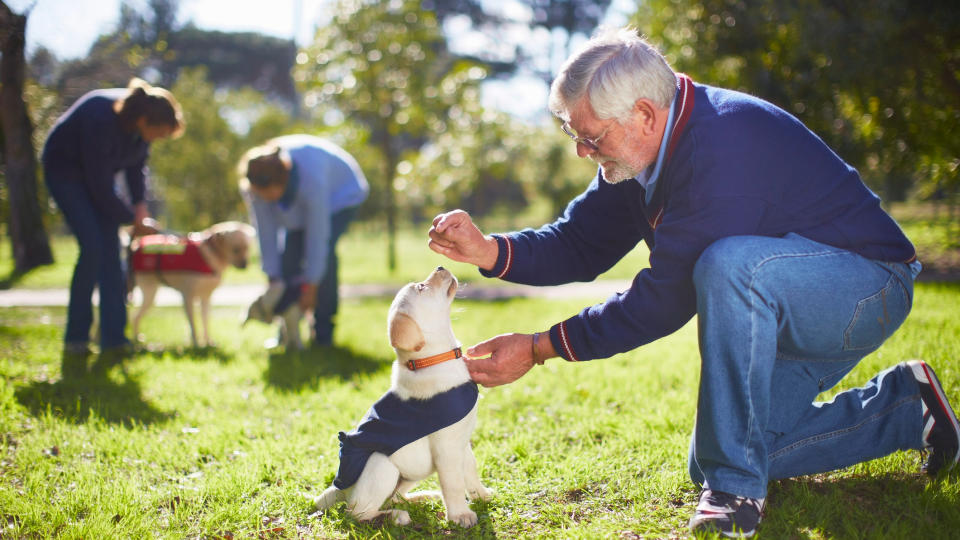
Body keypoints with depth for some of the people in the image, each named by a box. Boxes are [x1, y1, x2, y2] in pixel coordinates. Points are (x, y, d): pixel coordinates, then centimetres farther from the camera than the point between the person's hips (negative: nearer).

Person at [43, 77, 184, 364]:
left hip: (98, 172, 7)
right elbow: (101, 189, -29)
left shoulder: (140, 122, -17)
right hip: (64, 171, -7)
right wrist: (135, 219, -19)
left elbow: (137, 164, 0)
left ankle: (113, 338, -4)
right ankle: (75, 339, -7)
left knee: (110, 248, -4)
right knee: (93, 246, -18)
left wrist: (140, 205, -12)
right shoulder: (101, 122, -38)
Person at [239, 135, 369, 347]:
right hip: (296, 203, 5)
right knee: (289, 253, -13)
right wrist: (273, 277, -18)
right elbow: (265, 230, -20)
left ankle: (323, 329, -13)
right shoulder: (255, 185, -29)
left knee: (323, 251, -25)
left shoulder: (311, 179, -44)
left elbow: (317, 233, -36)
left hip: (341, 193, -5)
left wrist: (311, 284, -30)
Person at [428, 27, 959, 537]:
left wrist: (539, 347, -27)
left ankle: (736, 484, -25)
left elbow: (666, 299, -30)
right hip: (786, 317, 9)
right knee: (709, 463, 7)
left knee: (729, 263, -38)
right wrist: (490, 251, -19)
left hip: (865, 289, -9)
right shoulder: (643, 148, -3)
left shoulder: (724, 146, -32)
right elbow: (580, 243, 0)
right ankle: (902, 406, 19)